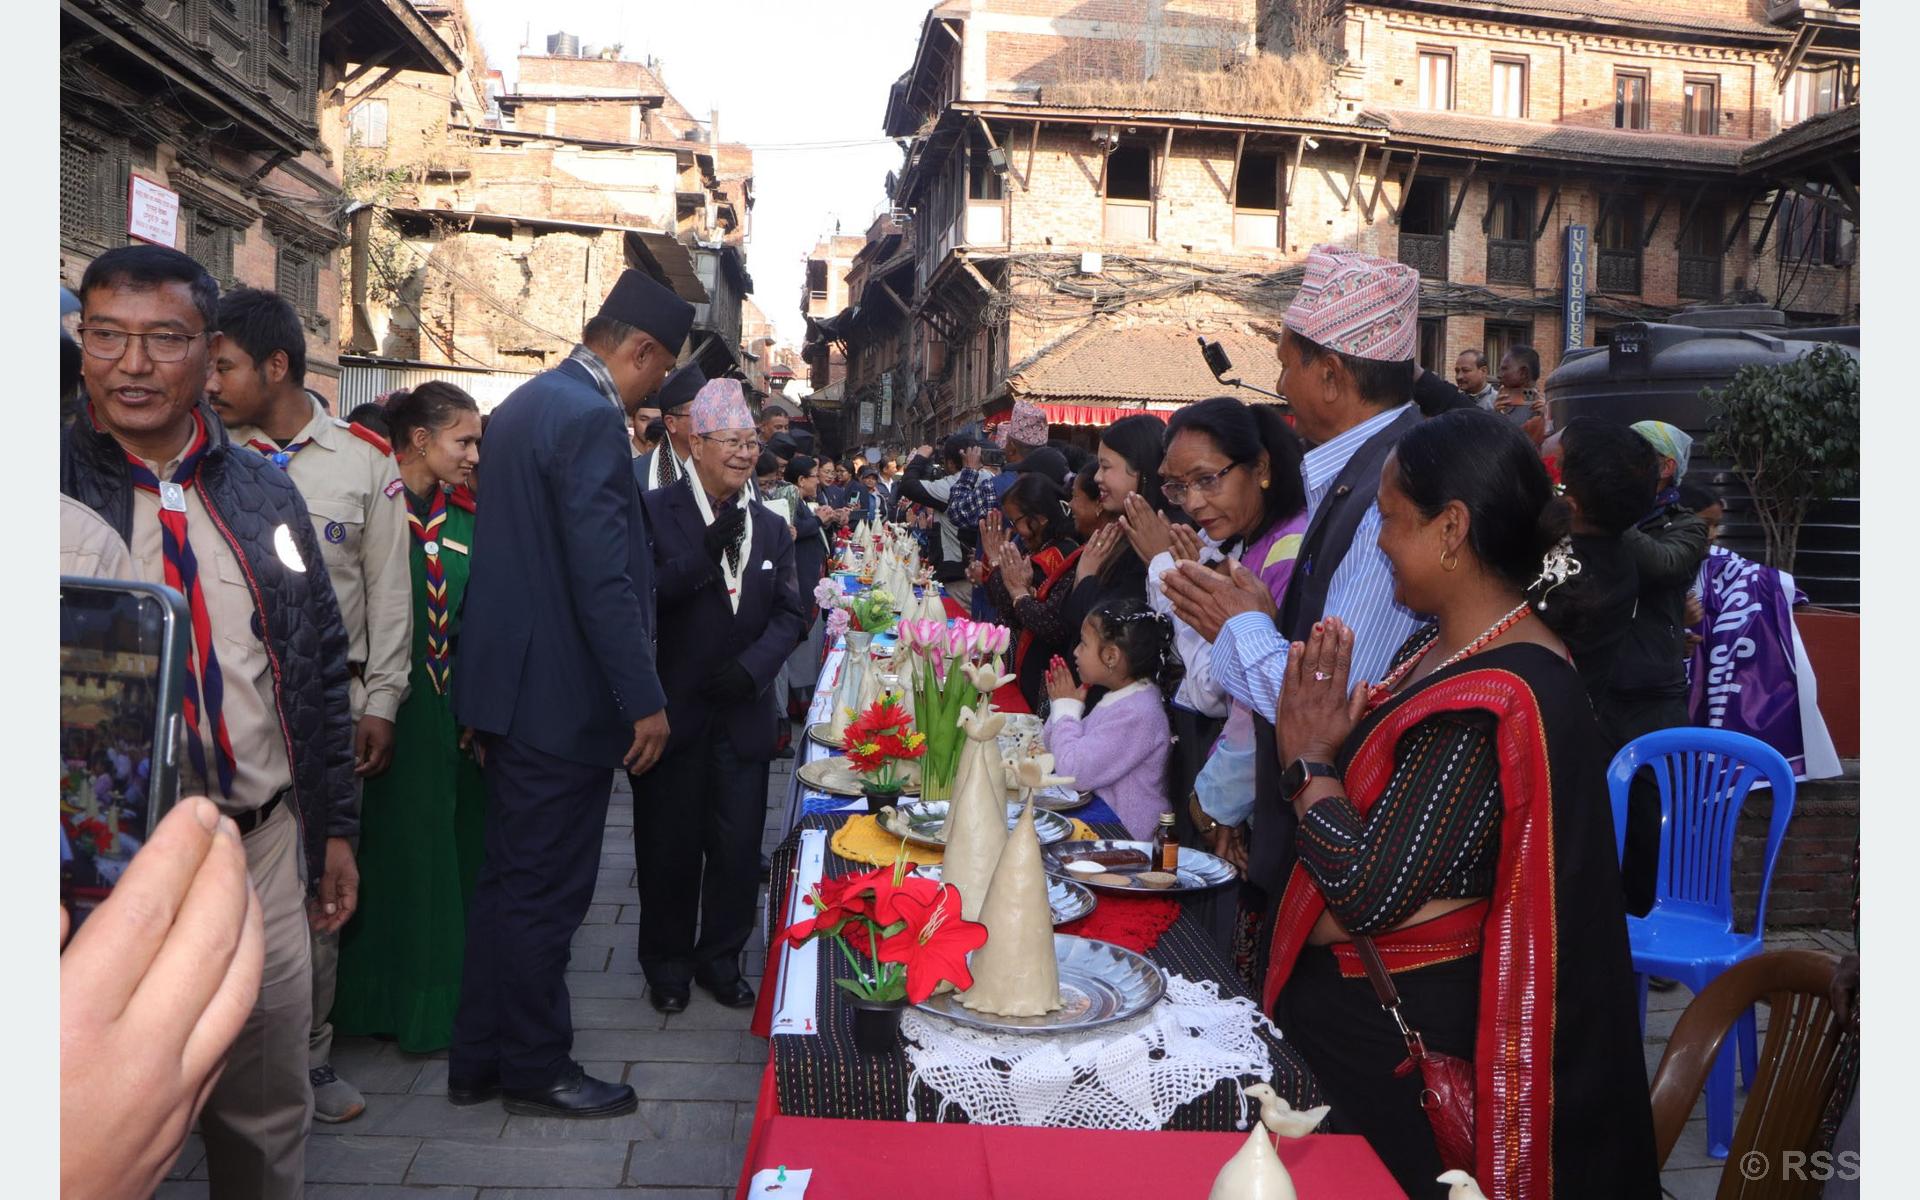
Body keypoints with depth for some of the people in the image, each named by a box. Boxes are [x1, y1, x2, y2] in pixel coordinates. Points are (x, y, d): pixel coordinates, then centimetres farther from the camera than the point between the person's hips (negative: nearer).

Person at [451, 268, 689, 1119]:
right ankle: (536, 1070, 18)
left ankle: (478, 1060, 29)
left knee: (508, 880, 18)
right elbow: (603, 577, -23)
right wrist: (644, 699, -18)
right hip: (561, 695, -10)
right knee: (546, 889, 3)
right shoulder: (591, 418, -18)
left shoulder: (526, 402, 14)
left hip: (511, 686, 10)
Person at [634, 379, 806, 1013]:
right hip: (673, 714, -3)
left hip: (743, 715, 4)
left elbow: (790, 614, 5)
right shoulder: (654, 511, -7)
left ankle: (721, 957, 29)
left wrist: (752, 666, -11)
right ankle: (667, 962, 29)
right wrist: (705, 556, -26)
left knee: (738, 846, 10)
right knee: (670, 846, 10)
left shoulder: (770, 528, 8)